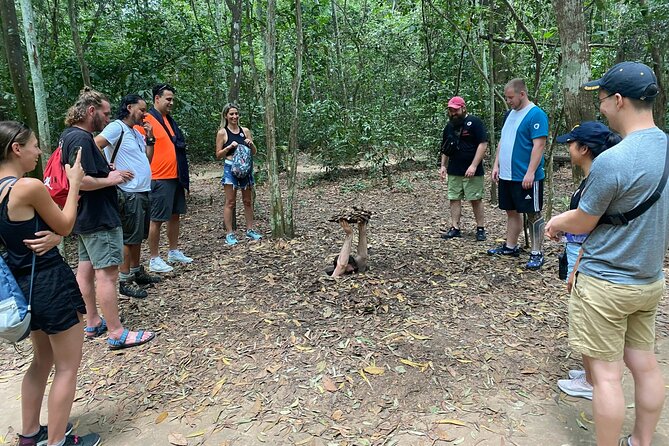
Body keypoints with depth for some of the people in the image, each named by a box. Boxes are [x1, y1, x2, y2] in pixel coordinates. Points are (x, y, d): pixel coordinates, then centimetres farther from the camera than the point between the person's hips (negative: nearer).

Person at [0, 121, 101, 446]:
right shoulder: (29, 187, -21)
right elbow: (65, 226, -8)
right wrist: (74, 182, -2)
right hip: (51, 282, -9)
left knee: (43, 360, 25)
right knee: (68, 365, 7)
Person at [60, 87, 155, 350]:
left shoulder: (70, 135, 12)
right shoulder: (81, 139, -19)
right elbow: (78, 181, -29)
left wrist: (107, 172, 10)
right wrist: (110, 180, -16)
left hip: (86, 217, 11)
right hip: (98, 217, -11)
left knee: (86, 268, 16)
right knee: (107, 272, -8)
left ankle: (92, 323, 28)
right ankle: (117, 334, -2)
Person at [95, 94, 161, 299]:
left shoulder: (136, 133, 16)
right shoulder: (117, 127, -11)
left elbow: (147, 160, 16)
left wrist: (150, 138, 6)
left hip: (143, 191, 9)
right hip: (129, 193, -9)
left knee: (138, 236, 17)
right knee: (129, 237, -3)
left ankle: (137, 272, 29)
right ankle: (125, 281, 6)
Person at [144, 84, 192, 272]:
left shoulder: (169, 119, 15)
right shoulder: (147, 120, -10)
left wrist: (183, 174, 16)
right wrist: (148, 176, -17)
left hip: (176, 177, 8)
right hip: (159, 179, -8)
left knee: (175, 215, 15)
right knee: (156, 219, 0)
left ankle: (174, 252, 28)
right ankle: (154, 259, 9)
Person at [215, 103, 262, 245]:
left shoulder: (245, 131, 8)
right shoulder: (222, 132, -2)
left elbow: (254, 152, 13)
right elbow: (218, 155, -2)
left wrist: (250, 144, -7)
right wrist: (230, 146, -16)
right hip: (230, 168, -4)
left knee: (248, 201, 10)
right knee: (230, 202, -3)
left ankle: (250, 230, 20)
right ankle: (229, 234, 3)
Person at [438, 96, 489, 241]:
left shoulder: (474, 122, -8)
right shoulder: (449, 126, 12)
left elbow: (483, 144, -13)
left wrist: (474, 166, -18)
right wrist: (443, 166, 11)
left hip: (472, 171, -6)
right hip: (453, 172, 6)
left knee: (476, 199, 0)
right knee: (454, 199, 6)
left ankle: (481, 229, 10)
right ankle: (455, 228, 12)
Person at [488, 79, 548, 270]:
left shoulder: (536, 114, -12)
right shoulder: (510, 113, 13)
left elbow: (539, 145, -18)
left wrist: (530, 173, -23)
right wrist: (496, 165, 10)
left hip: (526, 178, -8)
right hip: (507, 175, 8)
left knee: (533, 214, 2)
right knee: (512, 211, 16)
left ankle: (536, 253, 9)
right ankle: (510, 246, 28)